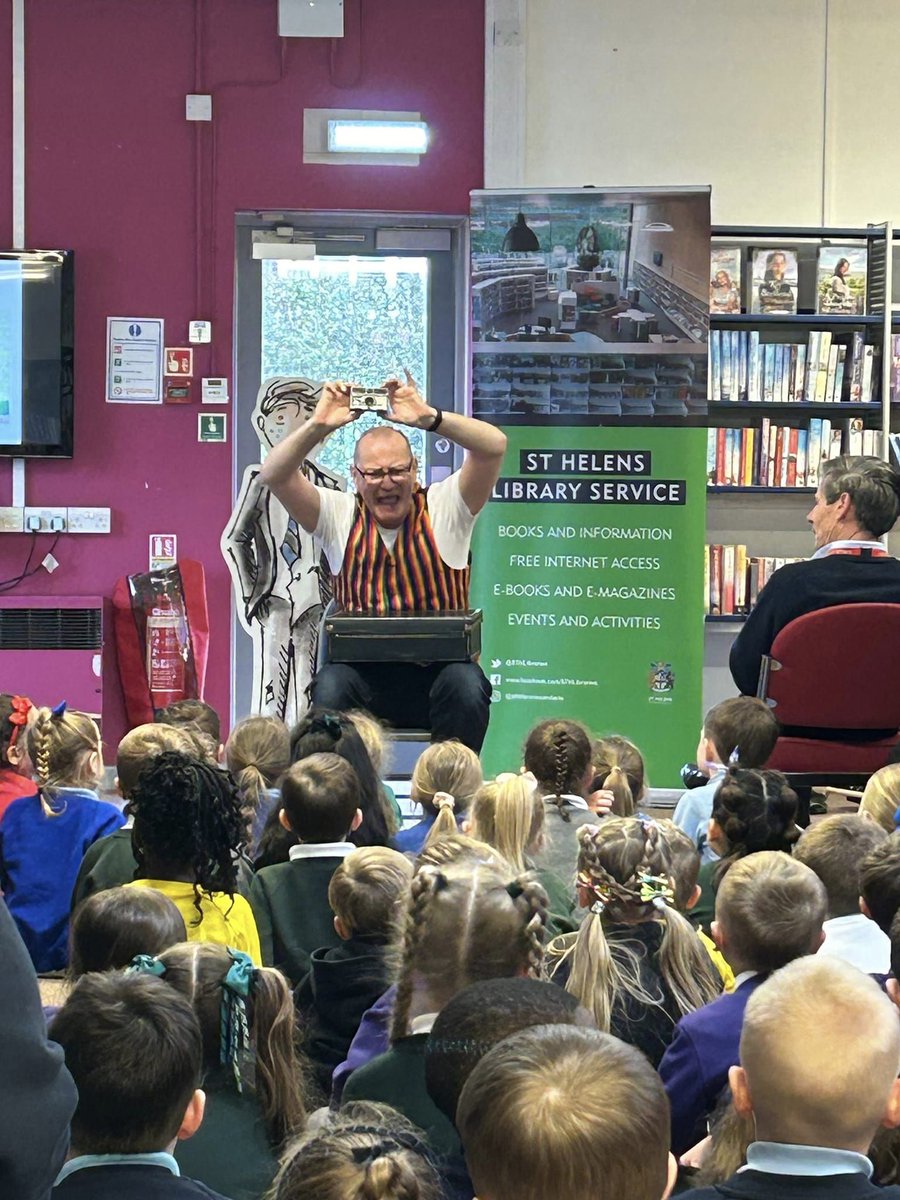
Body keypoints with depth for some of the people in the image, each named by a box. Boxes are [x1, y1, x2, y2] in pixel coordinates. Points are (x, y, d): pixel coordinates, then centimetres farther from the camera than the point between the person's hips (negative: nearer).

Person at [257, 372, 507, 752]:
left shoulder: (442, 509, 4)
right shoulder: (339, 517, 8)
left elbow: (494, 446, -10)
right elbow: (273, 476, -4)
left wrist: (429, 418, -23)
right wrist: (317, 426, -18)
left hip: (438, 668, 0)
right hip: (361, 672, 1)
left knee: (466, 685, -32)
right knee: (330, 687, -31)